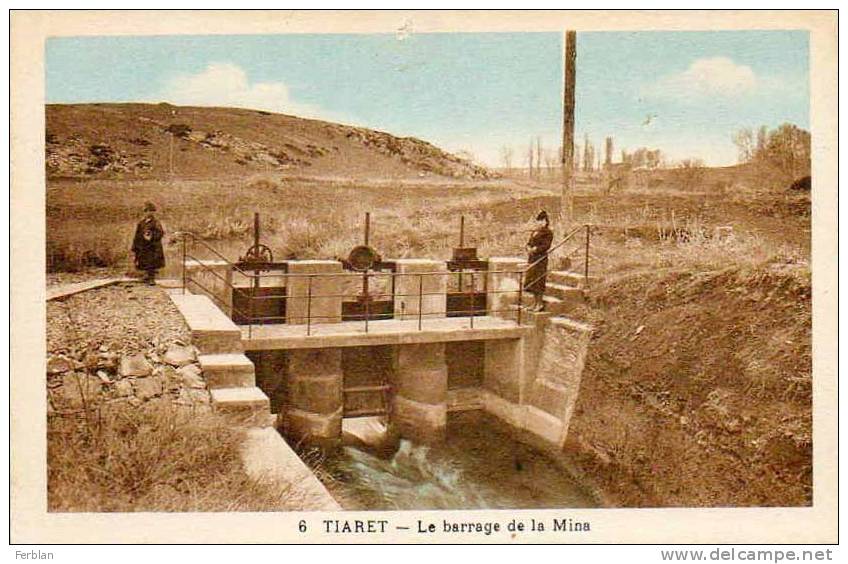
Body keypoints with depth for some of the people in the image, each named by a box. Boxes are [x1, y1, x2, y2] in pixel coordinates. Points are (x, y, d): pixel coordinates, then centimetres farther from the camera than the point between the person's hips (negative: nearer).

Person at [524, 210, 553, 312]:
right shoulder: (534, 232, 17)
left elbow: (546, 245, -14)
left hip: (541, 258, -8)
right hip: (532, 258, 8)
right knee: (531, 280, 8)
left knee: (538, 280, -7)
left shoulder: (548, 233, -4)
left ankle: (540, 304, -1)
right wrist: (529, 249, -5)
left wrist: (535, 249, -17)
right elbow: (529, 243, 16)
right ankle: (535, 303, 16)